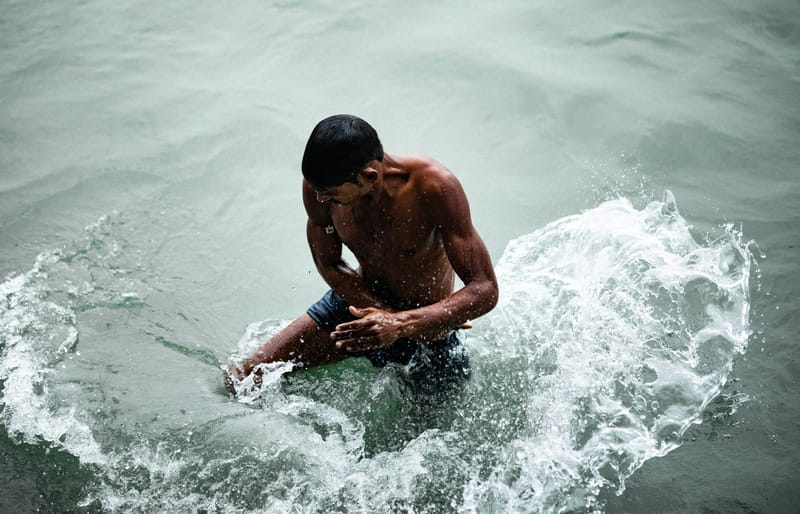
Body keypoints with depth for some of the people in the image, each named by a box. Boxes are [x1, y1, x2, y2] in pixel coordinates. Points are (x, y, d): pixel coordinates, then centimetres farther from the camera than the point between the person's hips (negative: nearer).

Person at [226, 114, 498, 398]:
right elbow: (329, 266, -5)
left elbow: (484, 290, -32)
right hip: (358, 303, 3)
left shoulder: (433, 186, -33)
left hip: (425, 330, -3)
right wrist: (386, 315, -21)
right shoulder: (320, 185, -21)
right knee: (243, 379, -1)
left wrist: (401, 324, -45)